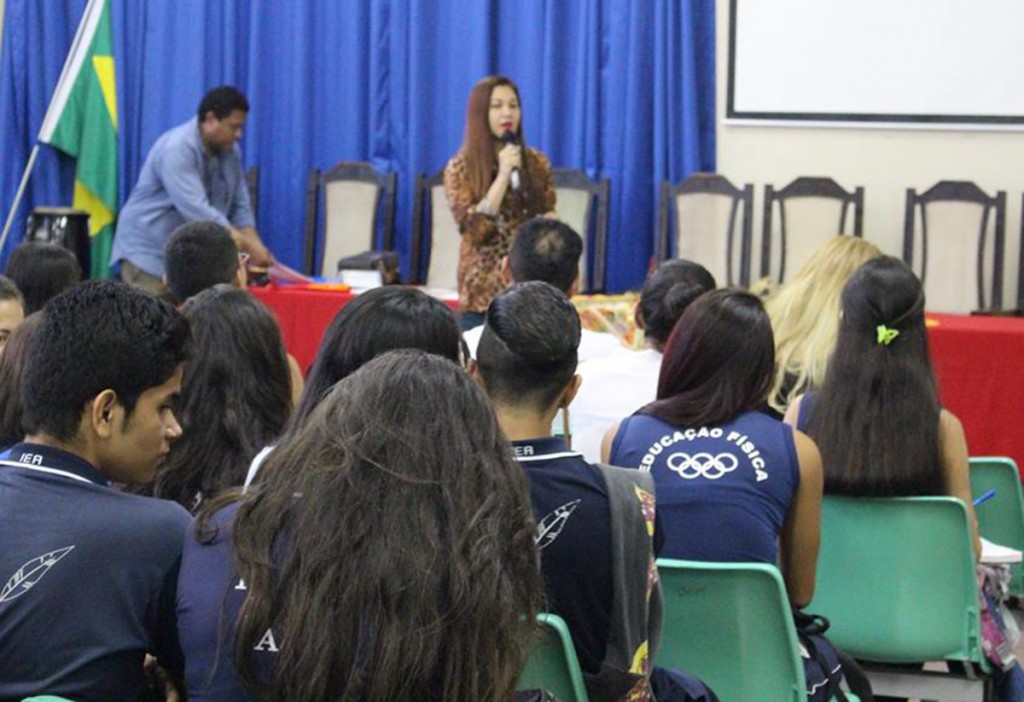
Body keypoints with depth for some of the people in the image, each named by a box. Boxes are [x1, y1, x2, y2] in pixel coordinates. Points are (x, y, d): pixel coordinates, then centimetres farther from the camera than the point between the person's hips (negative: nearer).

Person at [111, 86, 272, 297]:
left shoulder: (230, 151, 5)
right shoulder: (177, 150, -21)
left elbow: (239, 207, 8)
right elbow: (196, 210, -30)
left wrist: (256, 247, -10)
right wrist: (248, 246, -32)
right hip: (149, 254, -7)